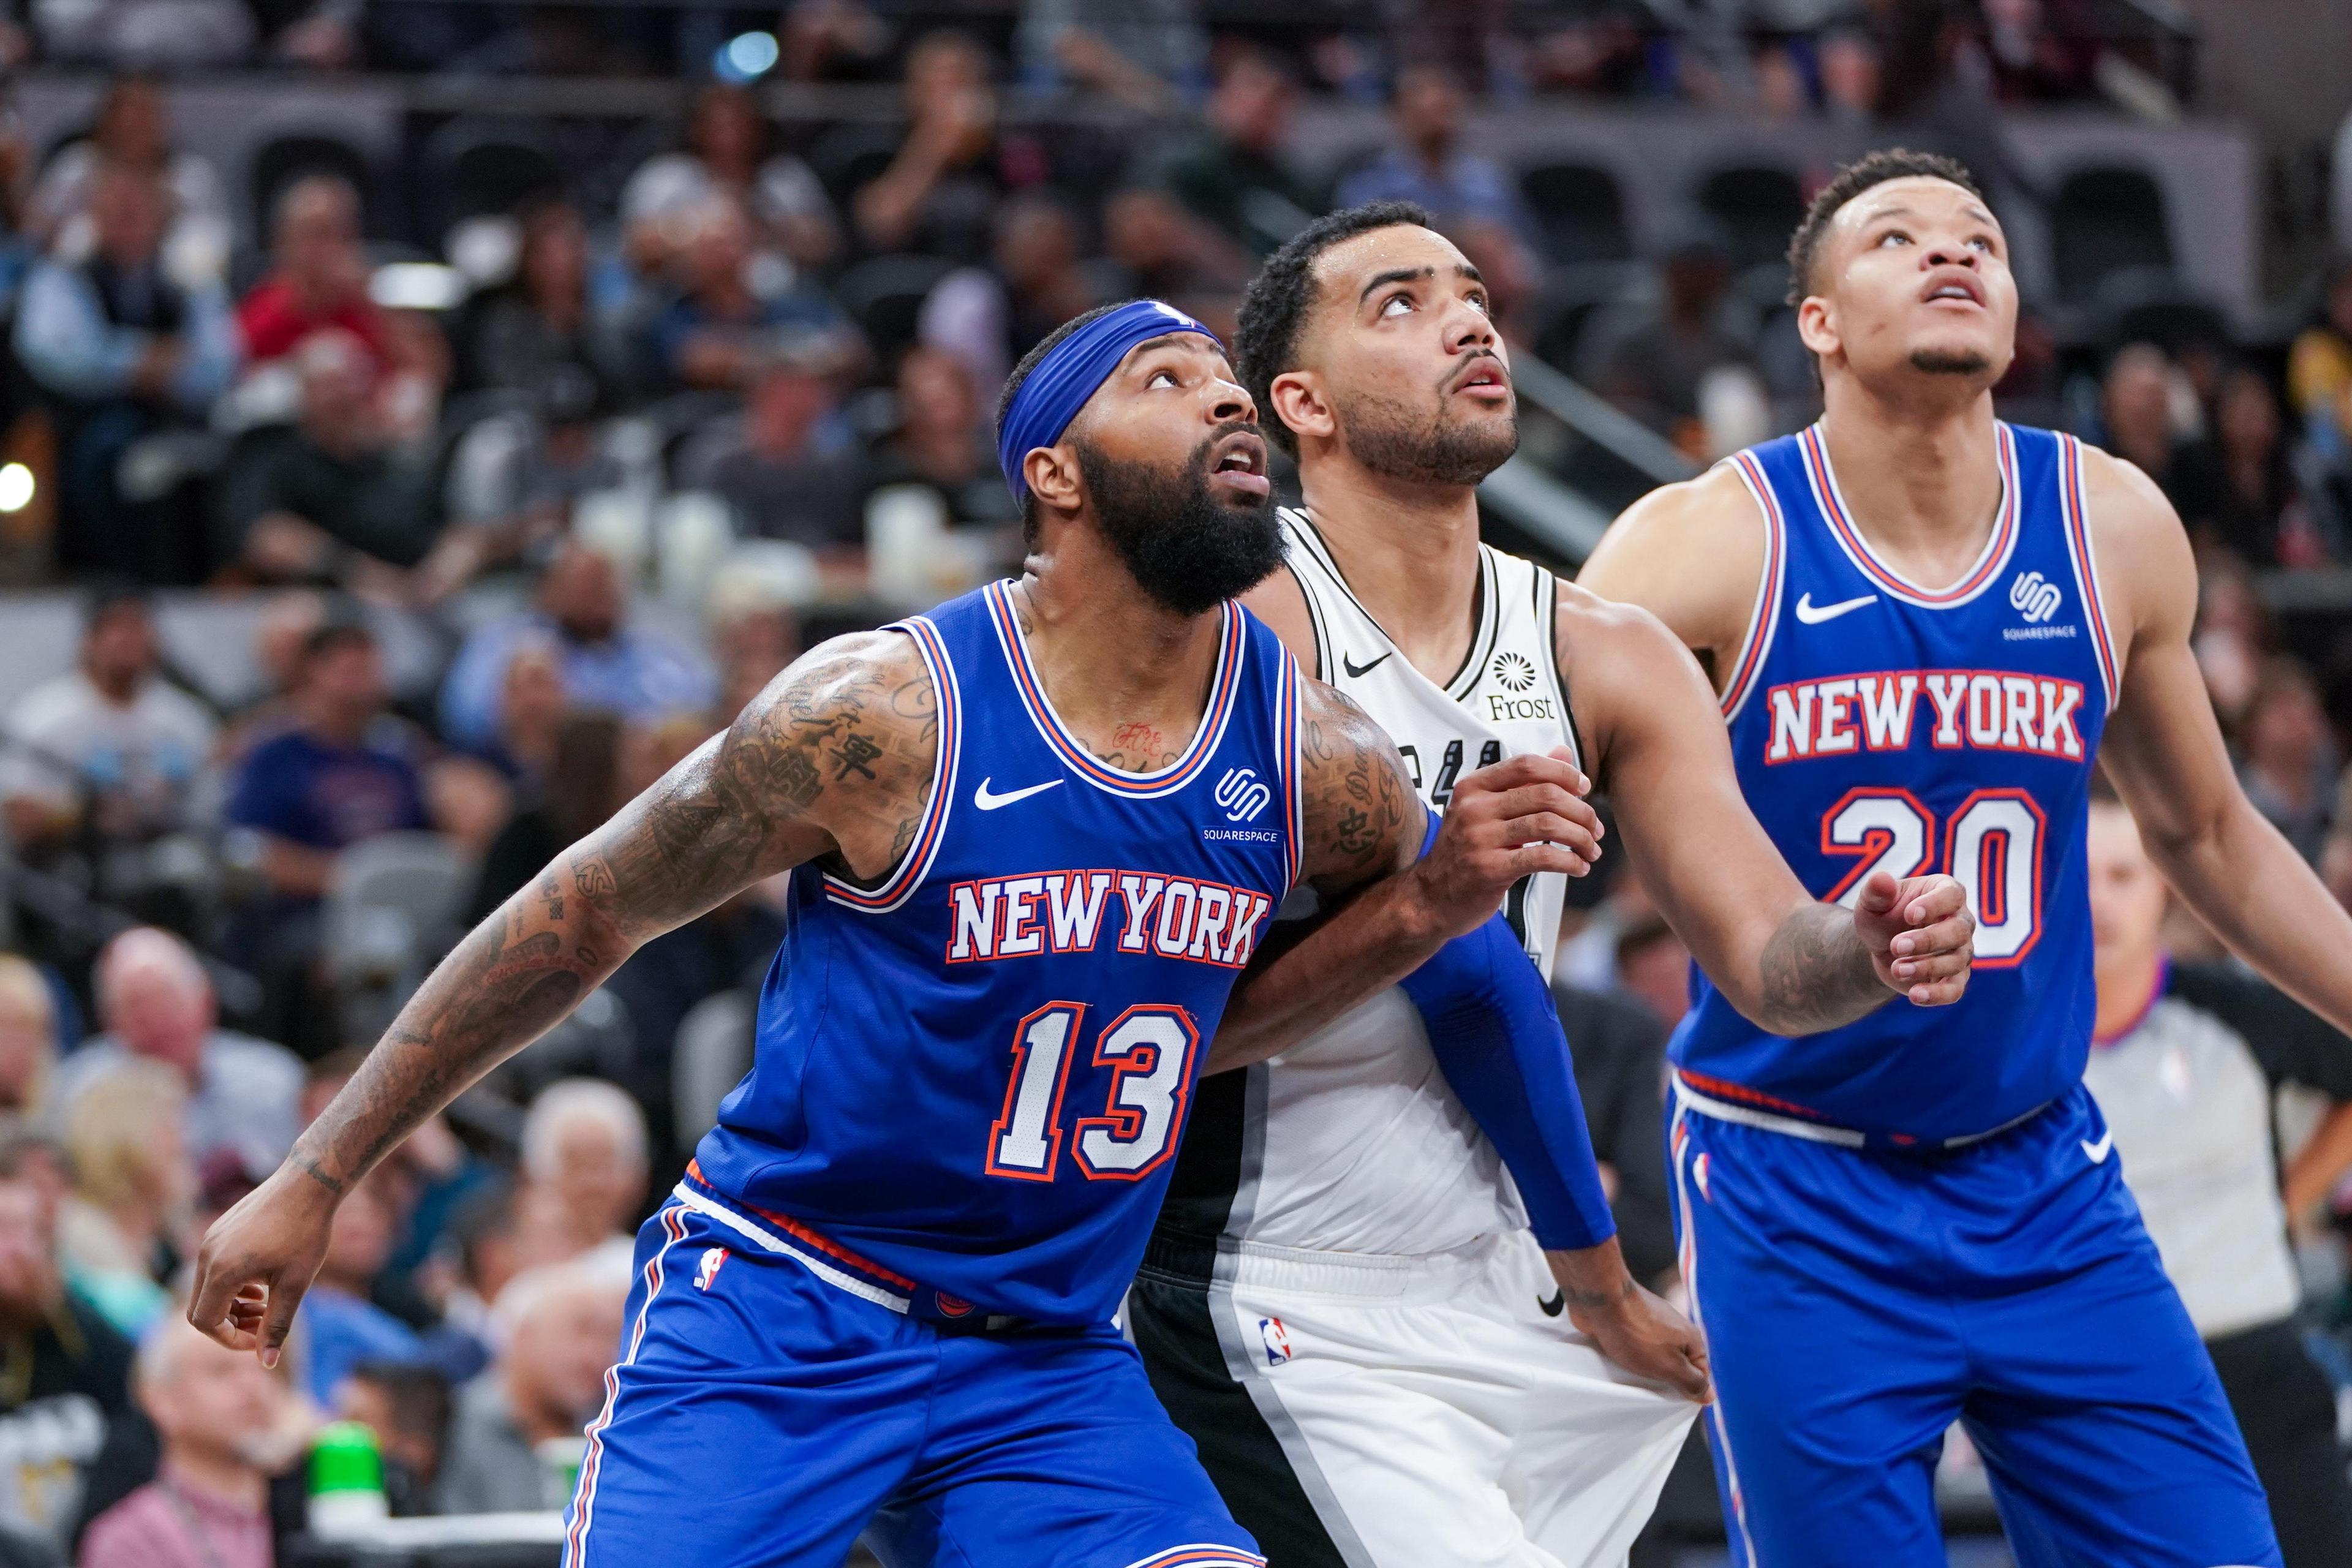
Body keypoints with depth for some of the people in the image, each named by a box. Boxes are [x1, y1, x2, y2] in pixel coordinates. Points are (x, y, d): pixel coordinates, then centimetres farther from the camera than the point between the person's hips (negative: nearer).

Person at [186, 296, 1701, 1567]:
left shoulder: (1321, 764, -3)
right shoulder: (885, 713, -16)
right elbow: (582, 919, -4)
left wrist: (1440, 898, -3)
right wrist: (314, 1181, -1)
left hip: (1050, 1358, 4)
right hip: (773, 1320, -4)